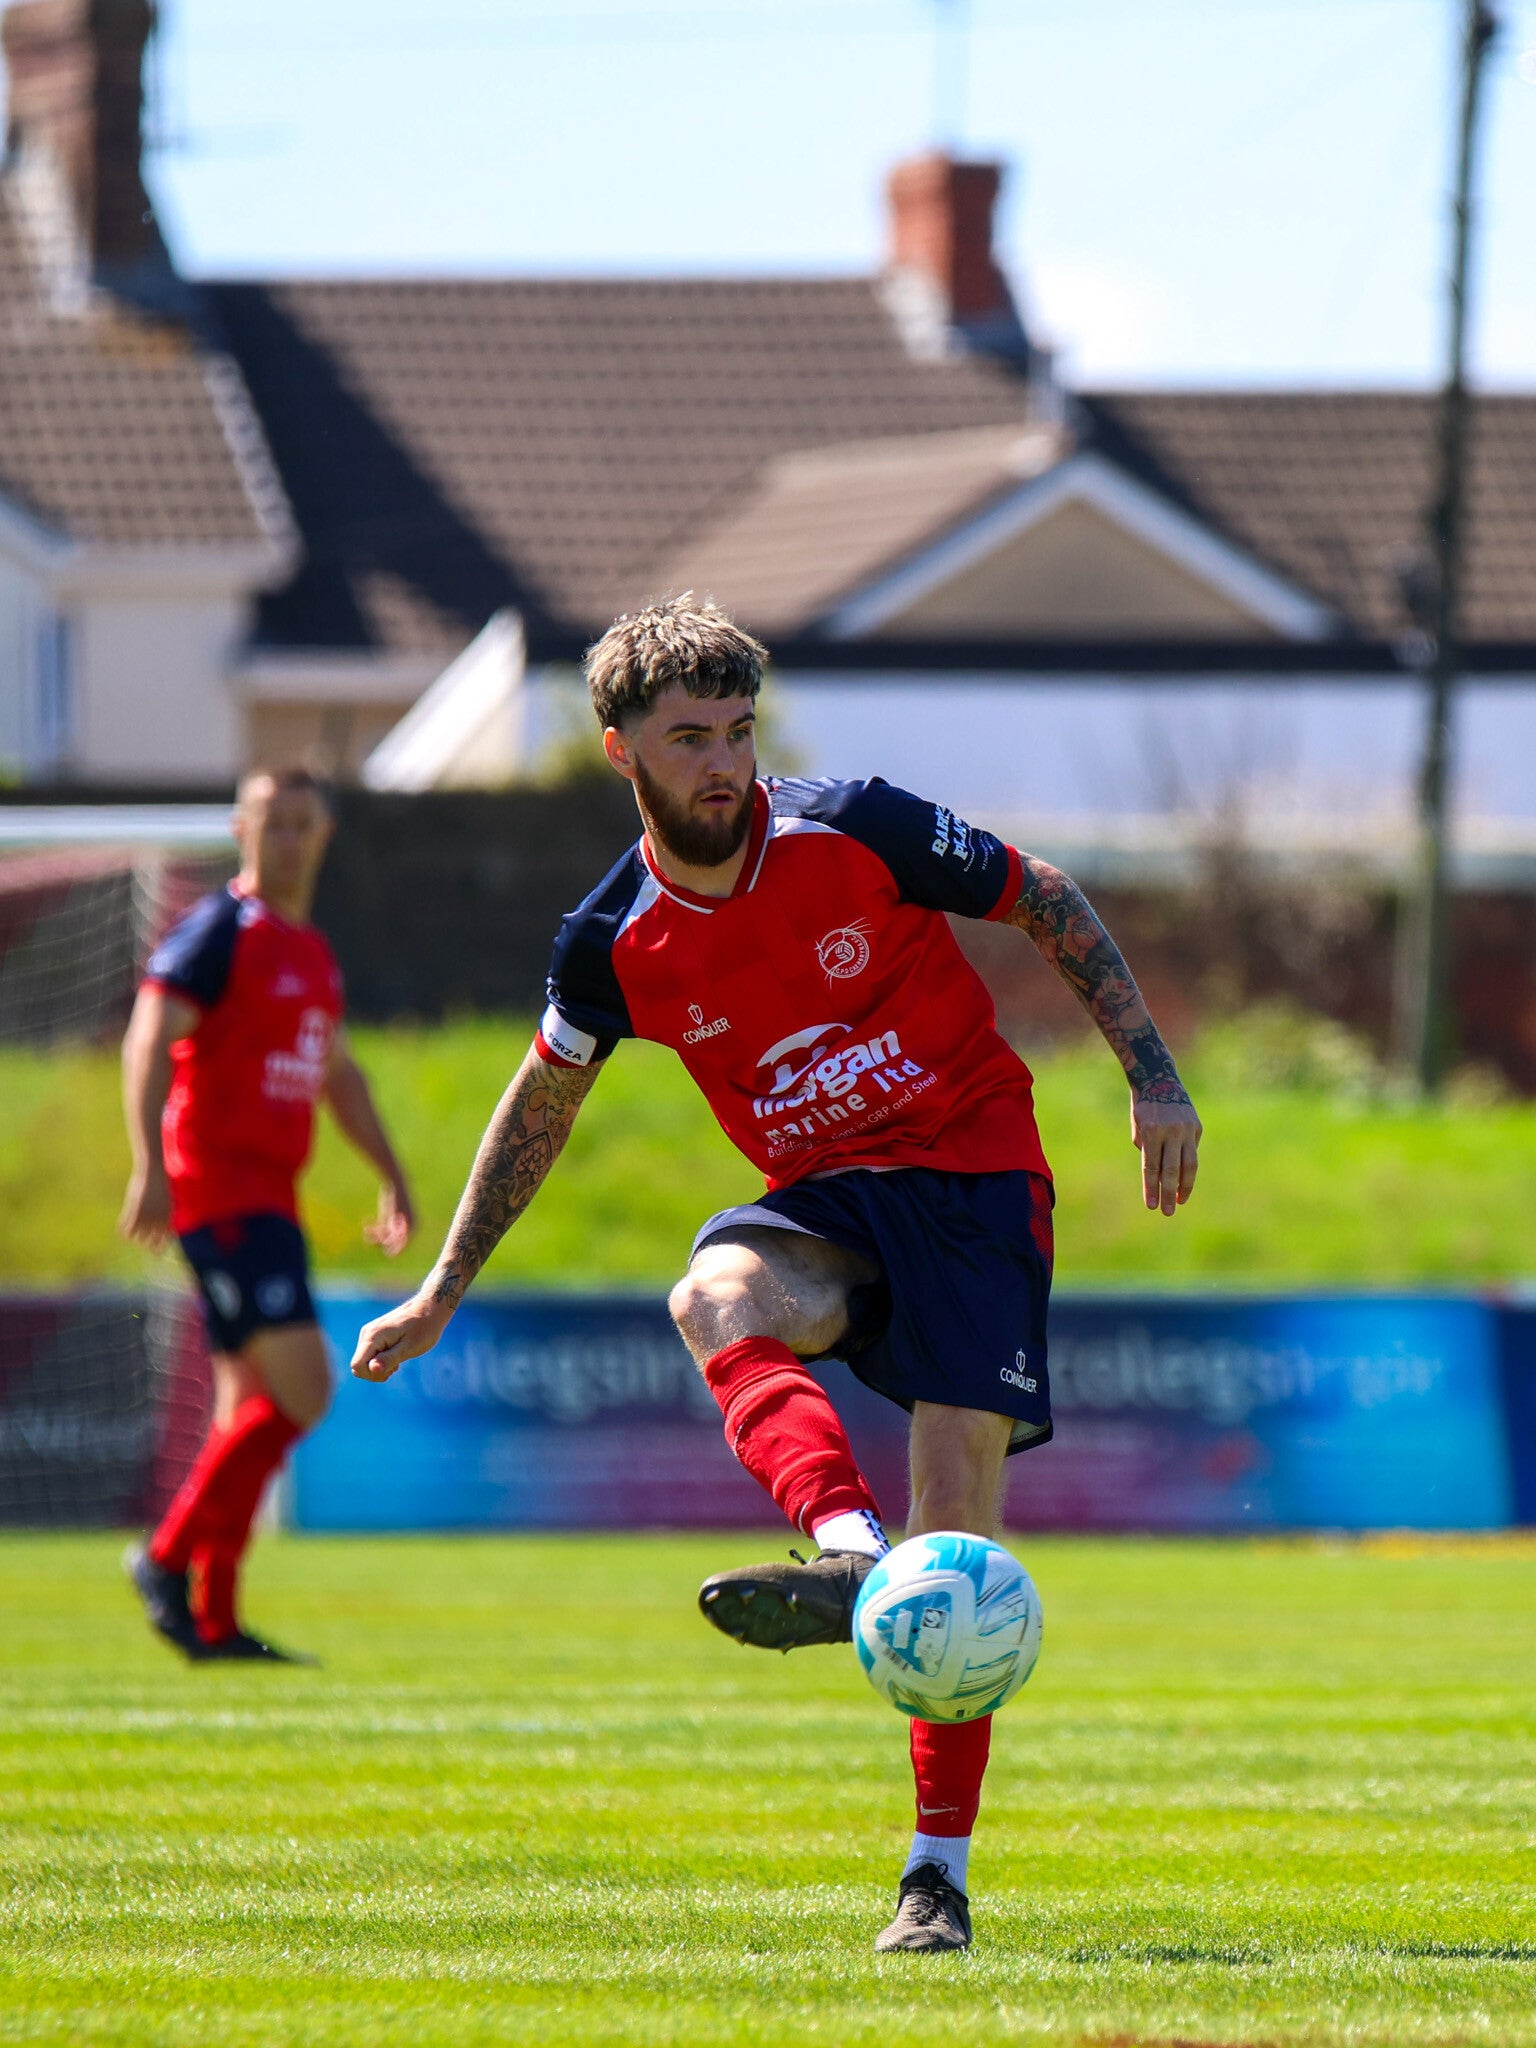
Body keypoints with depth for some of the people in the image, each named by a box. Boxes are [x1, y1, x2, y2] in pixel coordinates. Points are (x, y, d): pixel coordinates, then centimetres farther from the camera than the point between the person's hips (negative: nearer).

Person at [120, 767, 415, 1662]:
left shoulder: (313, 950, 18)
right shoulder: (218, 931, -8)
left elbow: (339, 1072, 30)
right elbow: (148, 1043, -16)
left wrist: (393, 1178, 25)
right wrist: (149, 1168, -26)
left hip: (270, 1199, 9)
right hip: (220, 1193, -9)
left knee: (251, 1403, 8)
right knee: (301, 1387, -16)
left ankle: (213, 1621, 9)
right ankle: (170, 1556, -8)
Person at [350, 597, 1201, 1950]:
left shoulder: (855, 830, -11)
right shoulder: (617, 942, -3)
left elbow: (1048, 902, 1)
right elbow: (542, 1104, 14)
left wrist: (1153, 1075, -4)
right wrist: (442, 1296, 18)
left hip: (977, 1173, -2)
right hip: (824, 1203, 2)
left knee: (958, 1505, -14)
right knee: (717, 1297, -34)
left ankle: (940, 1873, -8)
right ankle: (849, 1554, -56)